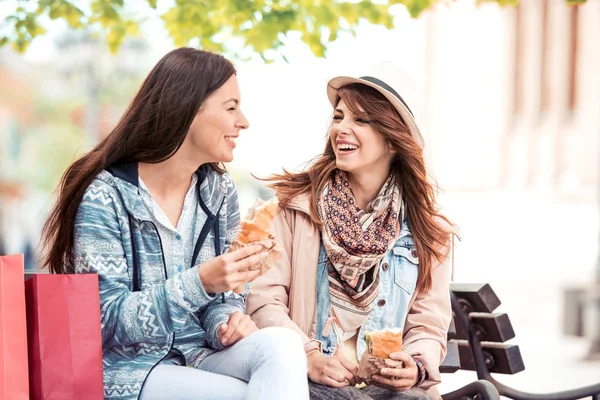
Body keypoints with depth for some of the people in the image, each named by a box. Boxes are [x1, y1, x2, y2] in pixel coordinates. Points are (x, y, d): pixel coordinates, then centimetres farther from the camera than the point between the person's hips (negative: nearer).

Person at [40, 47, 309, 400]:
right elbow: (107, 321, -16)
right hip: (128, 367, -5)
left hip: (200, 356, 6)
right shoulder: (106, 196, -13)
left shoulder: (220, 191, 5)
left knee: (281, 343, -26)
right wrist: (198, 284, -29)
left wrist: (226, 321, -12)